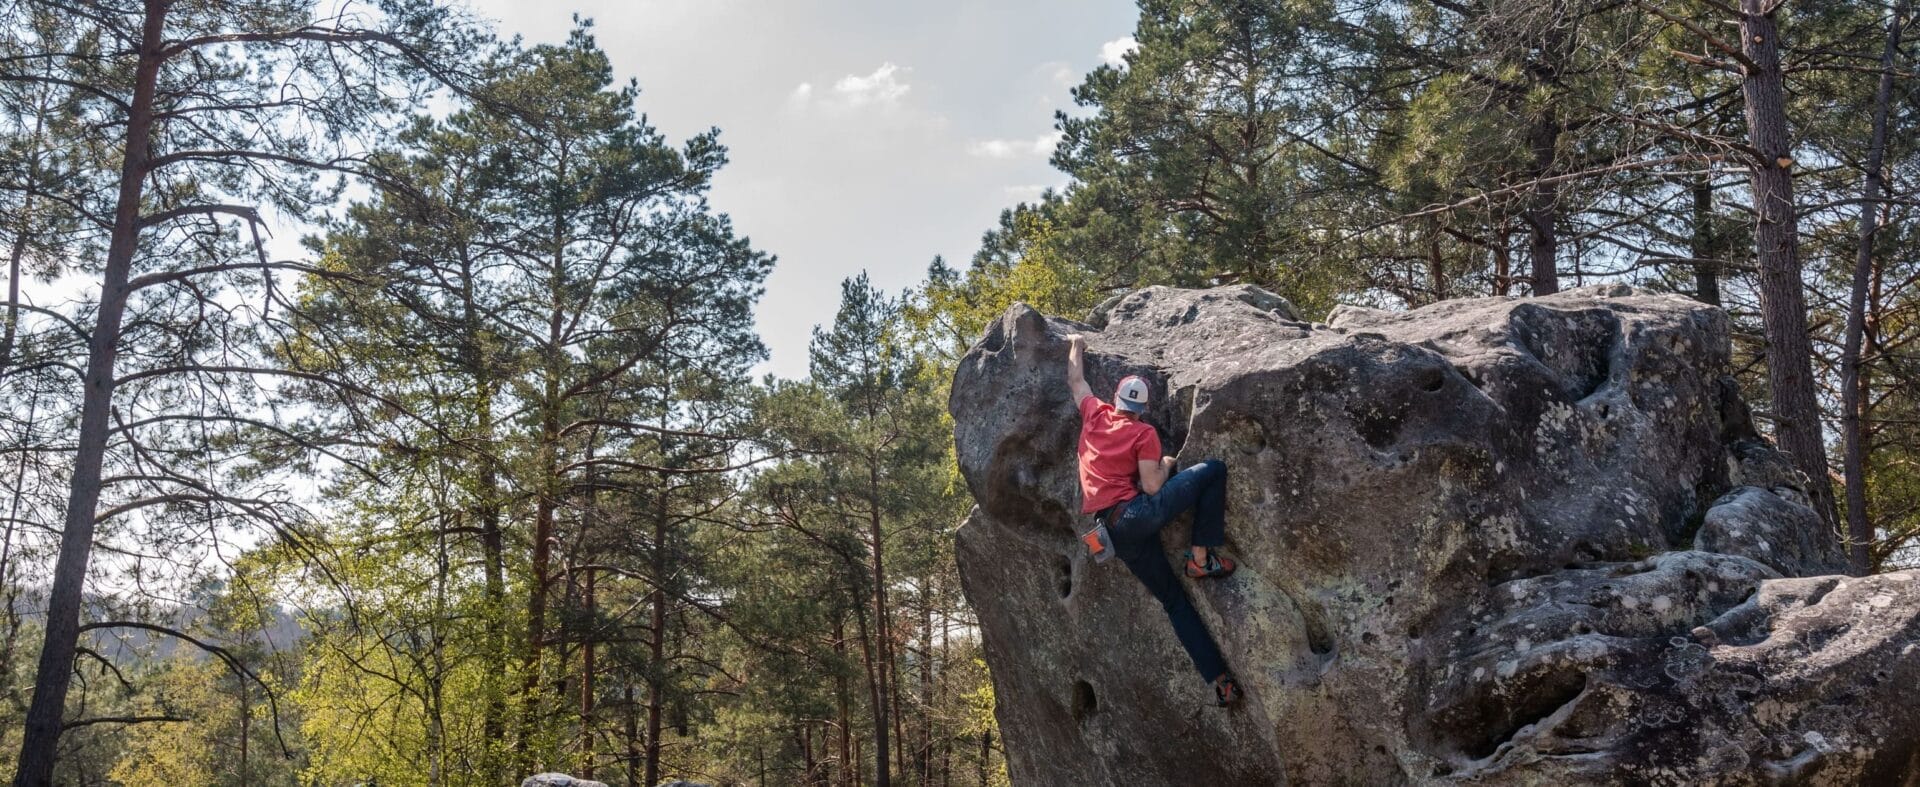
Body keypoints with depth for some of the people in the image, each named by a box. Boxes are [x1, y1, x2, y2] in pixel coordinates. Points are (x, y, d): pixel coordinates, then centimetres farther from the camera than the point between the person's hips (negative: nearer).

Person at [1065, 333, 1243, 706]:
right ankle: (1202, 558, -5)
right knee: (1213, 469, -2)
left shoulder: (1095, 414, 12)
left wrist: (1076, 347, 46)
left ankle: (1219, 680, 6)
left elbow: (1076, 381, 30)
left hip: (1117, 534, 6)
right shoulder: (1144, 433, -2)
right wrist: (1166, 464, 11)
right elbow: (1152, 487, -10)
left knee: (1175, 600, 10)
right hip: (1137, 514, -6)